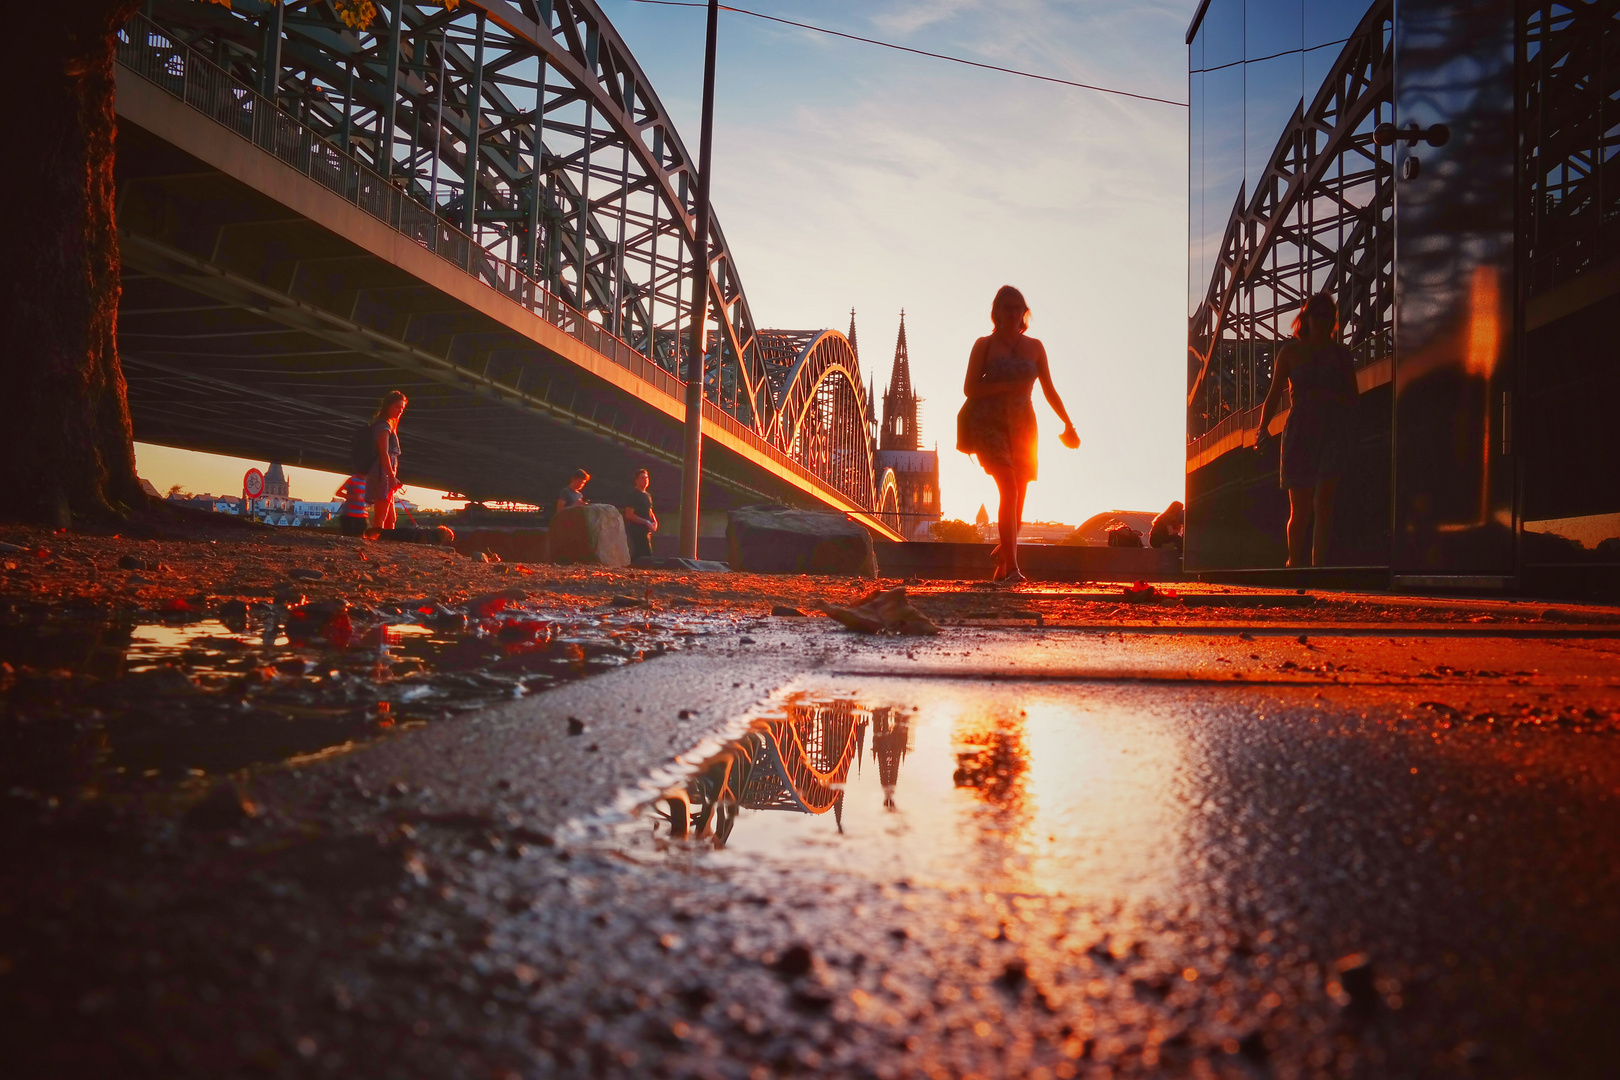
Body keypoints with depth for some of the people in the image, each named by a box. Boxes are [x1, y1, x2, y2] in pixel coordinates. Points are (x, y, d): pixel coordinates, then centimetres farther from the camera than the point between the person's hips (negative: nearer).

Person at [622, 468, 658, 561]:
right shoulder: (633, 495, -8)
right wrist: (646, 522, -17)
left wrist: (654, 522, 7)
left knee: (636, 557, 10)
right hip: (638, 531, -9)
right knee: (647, 557, -15)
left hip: (646, 531, 9)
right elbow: (629, 515, -15)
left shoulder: (647, 496, 19)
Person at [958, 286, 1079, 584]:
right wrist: (1007, 385, -13)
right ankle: (1011, 565, -23)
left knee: (1018, 496, 2)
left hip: (1022, 426, 4)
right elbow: (969, 388, -2)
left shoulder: (1035, 347, 12)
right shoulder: (984, 345, 3)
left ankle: (1001, 566, 20)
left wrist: (1068, 425, 10)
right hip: (990, 424, -3)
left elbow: (1049, 390, 14)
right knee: (1009, 487, -21)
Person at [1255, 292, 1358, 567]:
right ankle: (1293, 563, 24)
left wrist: (1330, 396, -13)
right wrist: (1263, 427, -12)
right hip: (1299, 430, 0)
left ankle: (1318, 564, -16)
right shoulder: (1290, 351, 7)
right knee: (1300, 508, 5)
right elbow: (1274, 394, 3)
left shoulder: (1340, 354, 8)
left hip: (1332, 431, 0)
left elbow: (1352, 398, 9)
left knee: (1323, 499, -15)